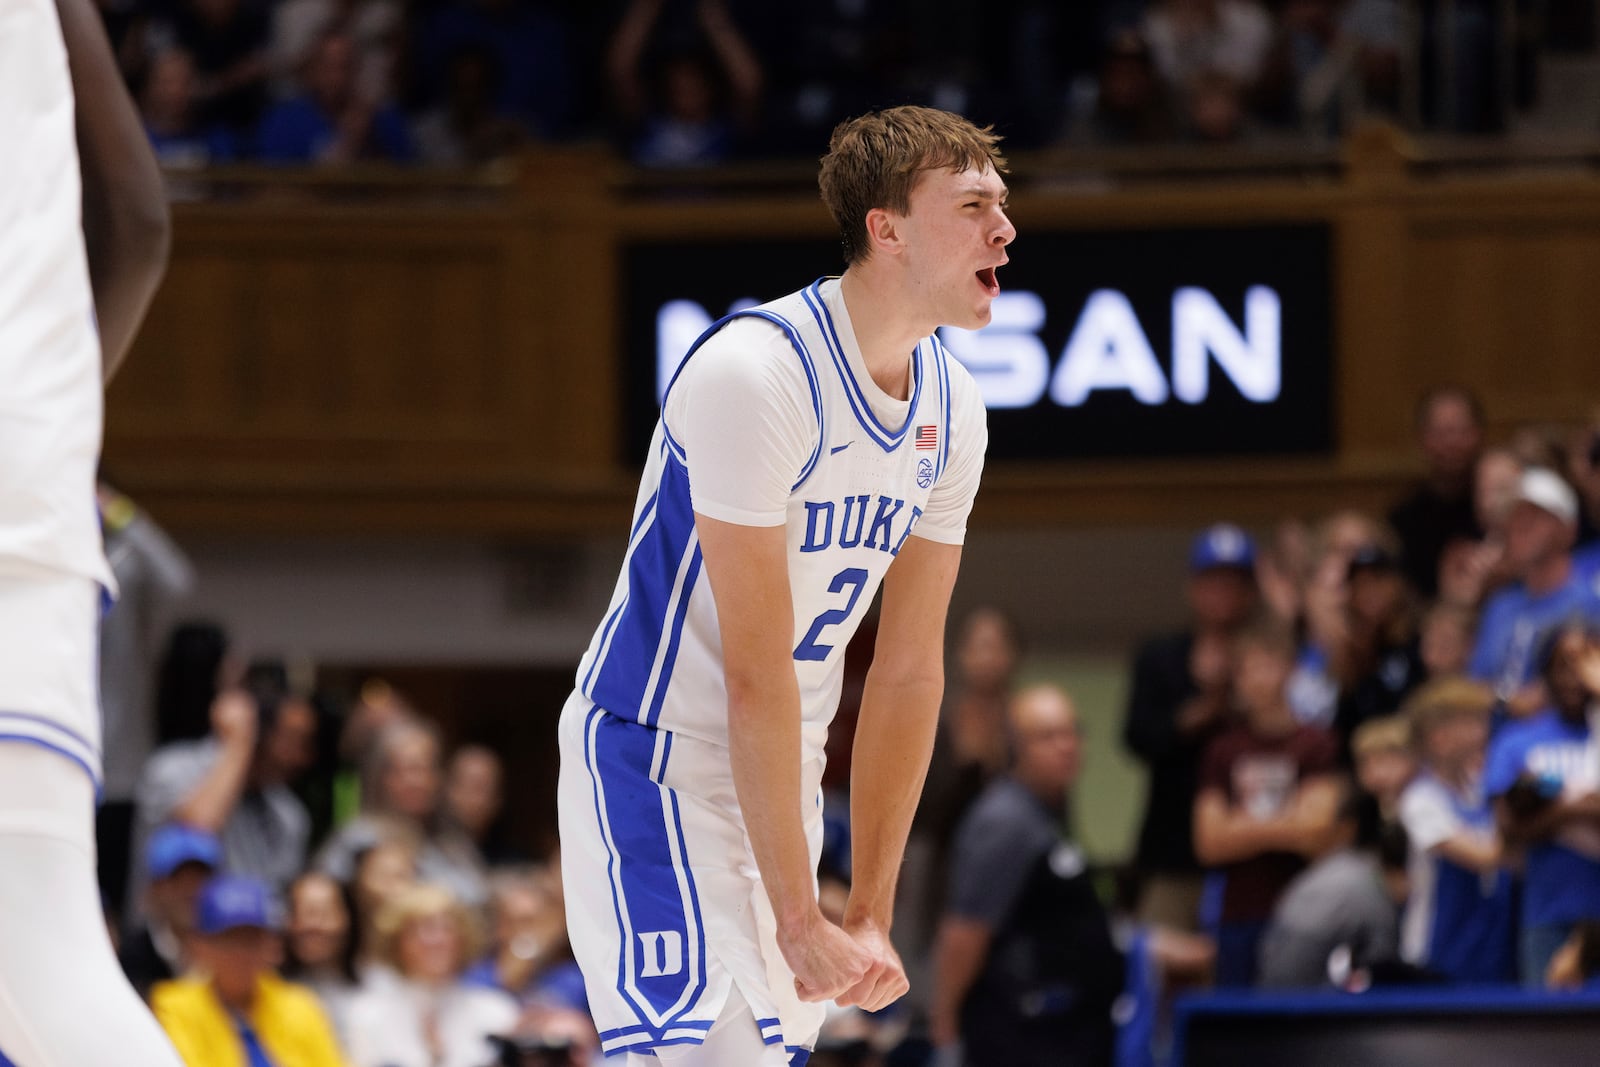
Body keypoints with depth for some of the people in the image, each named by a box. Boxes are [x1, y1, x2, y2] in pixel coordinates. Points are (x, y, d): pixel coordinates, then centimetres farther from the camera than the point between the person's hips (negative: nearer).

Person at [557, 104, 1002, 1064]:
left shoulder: (954, 408, 2)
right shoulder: (755, 373, -23)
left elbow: (910, 670, 5)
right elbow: (757, 676, -23)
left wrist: (871, 914, 0)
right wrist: (802, 927, -22)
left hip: (784, 769, 8)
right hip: (657, 756, -8)